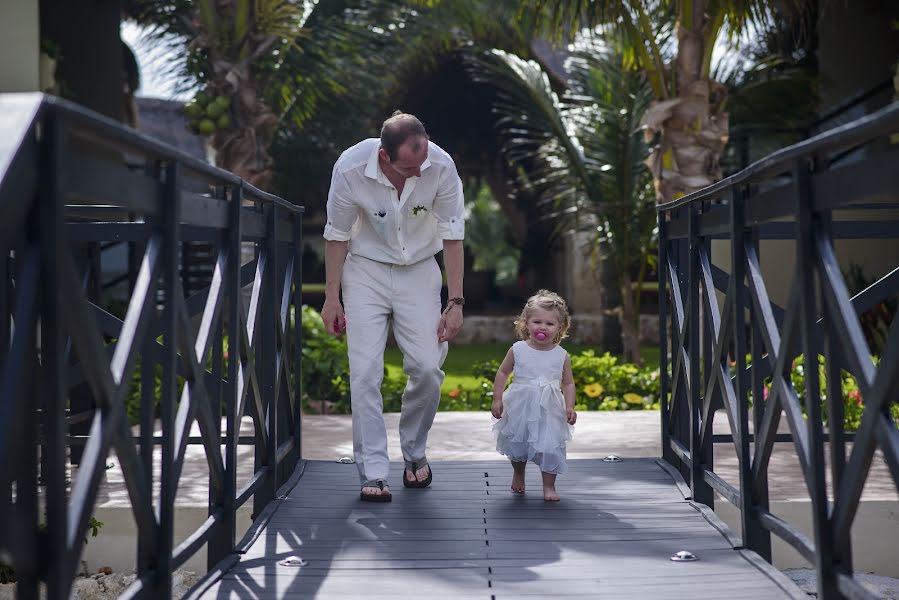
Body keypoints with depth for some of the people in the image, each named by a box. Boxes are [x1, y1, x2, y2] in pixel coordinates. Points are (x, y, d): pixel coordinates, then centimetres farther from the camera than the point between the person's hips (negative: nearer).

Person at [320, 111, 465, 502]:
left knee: (428, 367, -9)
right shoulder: (351, 167, -24)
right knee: (366, 371, -11)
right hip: (366, 269, -1)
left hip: (419, 271, 1)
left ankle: (415, 453, 16)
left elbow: (452, 234, -9)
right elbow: (338, 233, -8)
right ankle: (373, 473, -6)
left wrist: (456, 302, -9)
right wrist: (332, 297, -5)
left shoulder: (441, 167, -21)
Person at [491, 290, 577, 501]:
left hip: (549, 410, -1)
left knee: (550, 447, -7)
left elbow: (568, 383, 4)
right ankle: (518, 473, 44)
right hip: (520, 407, 1)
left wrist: (570, 406, -8)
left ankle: (549, 486, 8)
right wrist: (497, 399, -1)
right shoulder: (517, 350, -5)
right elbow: (503, 373, 4)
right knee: (517, 445, 15)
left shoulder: (561, 355, -4)